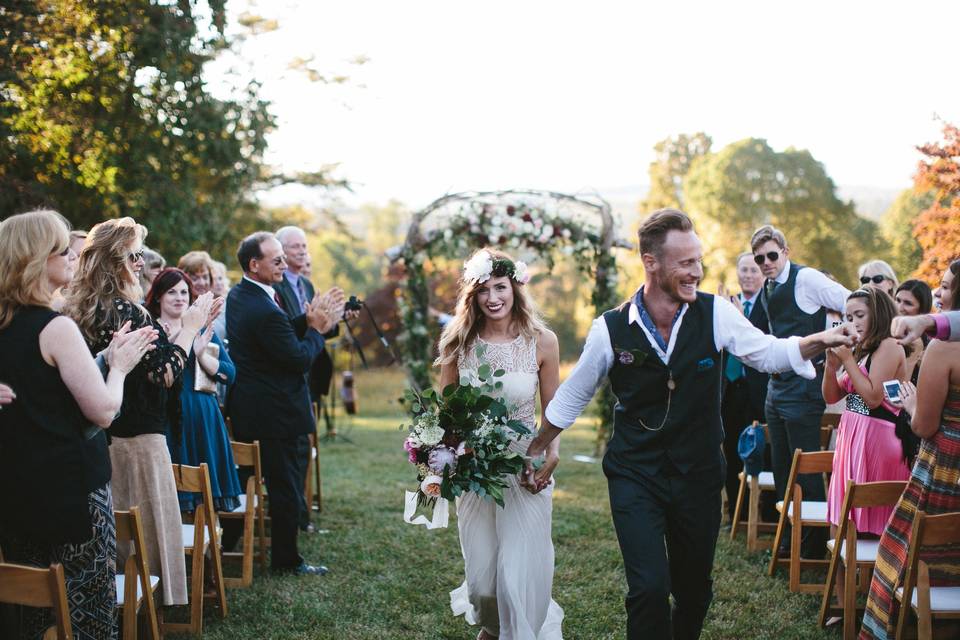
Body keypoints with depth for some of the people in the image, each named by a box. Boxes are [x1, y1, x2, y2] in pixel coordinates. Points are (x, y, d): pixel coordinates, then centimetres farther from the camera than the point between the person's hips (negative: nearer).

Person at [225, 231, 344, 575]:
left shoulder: (237, 295, 6)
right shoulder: (265, 311, -26)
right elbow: (300, 359, -19)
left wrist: (308, 320, 0)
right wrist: (317, 328, -5)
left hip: (243, 410, 10)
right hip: (274, 413, -10)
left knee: (243, 478, 20)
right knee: (286, 485, 2)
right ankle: (286, 558, 11)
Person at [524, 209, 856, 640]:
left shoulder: (715, 314, -6)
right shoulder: (611, 329, -8)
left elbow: (767, 353, -8)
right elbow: (571, 397, 5)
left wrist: (820, 341, -28)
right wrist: (535, 451, 13)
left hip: (698, 475, 2)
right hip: (635, 475, -2)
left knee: (695, 591, 14)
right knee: (650, 588, -15)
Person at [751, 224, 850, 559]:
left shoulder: (806, 279, -13)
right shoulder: (767, 291, 12)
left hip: (803, 385, -8)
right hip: (776, 385, 9)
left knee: (806, 469, -2)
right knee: (781, 469, 14)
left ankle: (815, 544, 10)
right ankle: (790, 538, 26)